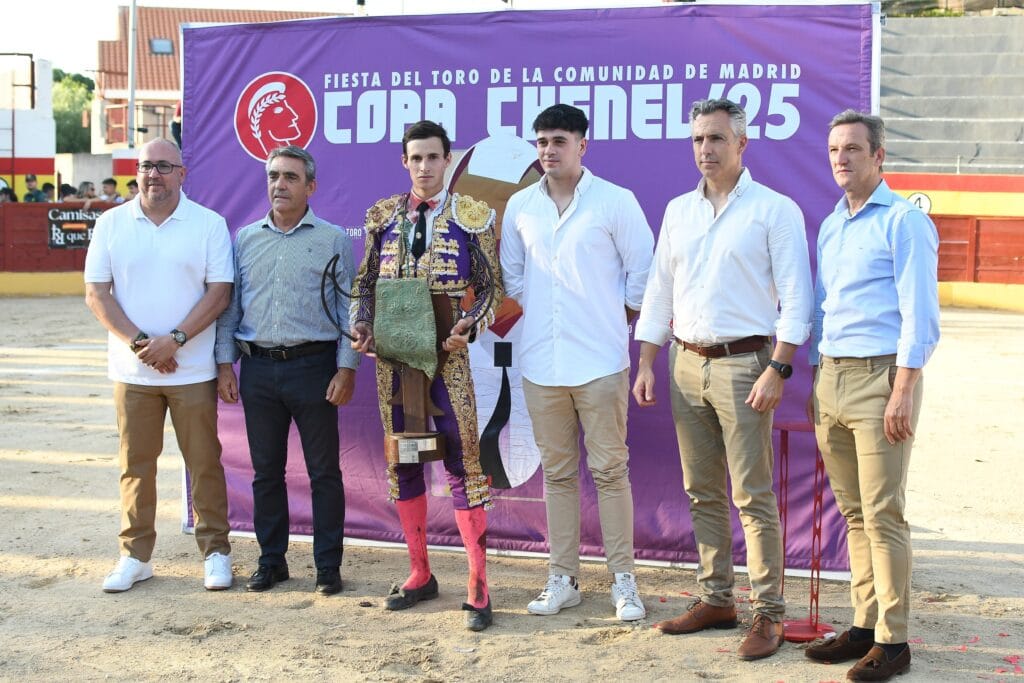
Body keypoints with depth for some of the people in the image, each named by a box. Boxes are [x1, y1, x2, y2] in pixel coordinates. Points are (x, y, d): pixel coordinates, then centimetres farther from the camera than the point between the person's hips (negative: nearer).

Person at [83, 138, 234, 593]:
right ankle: (135, 556, 18)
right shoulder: (111, 223, 5)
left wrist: (175, 339, -15)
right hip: (131, 369, 2)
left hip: (193, 369, -2)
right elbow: (96, 293, 1)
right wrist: (139, 342, -11)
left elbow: (219, 291, -6)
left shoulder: (209, 224, -1)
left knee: (204, 463, 4)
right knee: (136, 464, 8)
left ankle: (215, 551, 15)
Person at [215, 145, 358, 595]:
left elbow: (350, 307, -1)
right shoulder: (245, 239, 11)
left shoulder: (333, 239, 1)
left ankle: (328, 565, 11)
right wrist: (225, 363, 6)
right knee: (266, 470, 10)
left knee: (324, 471, 2)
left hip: (313, 366, -3)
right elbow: (230, 305, 13)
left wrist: (346, 368, -8)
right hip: (258, 368, 3)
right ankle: (271, 559, 21)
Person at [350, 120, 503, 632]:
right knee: (402, 461, 10)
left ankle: (478, 589, 0)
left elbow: (491, 286, 1)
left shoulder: (471, 216, 0)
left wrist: (468, 327, -16)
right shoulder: (383, 215, 9)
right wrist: (360, 326, -3)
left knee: (463, 463, -5)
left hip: (447, 356, -4)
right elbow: (366, 283, 14)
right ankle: (419, 574, 24)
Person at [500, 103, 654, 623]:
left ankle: (623, 579, 8)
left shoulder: (615, 201, -2)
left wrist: (621, 321, 4)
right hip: (540, 361, 4)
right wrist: (533, 314, 11)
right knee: (557, 472, 9)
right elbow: (511, 273, 19)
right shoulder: (520, 206, 8)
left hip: (600, 360, -3)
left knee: (610, 469, -1)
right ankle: (562, 578, 17)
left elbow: (642, 268, 3)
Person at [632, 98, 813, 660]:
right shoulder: (678, 211, 13)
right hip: (687, 364, 6)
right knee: (702, 493, 11)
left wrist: (777, 369, -16)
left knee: (753, 496, -5)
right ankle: (716, 600, 21)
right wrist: (646, 365, 10)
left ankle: (768, 613, 2)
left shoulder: (775, 210, -4)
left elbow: (795, 298, -8)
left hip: (743, 364, -6)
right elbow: (658, 292, 16)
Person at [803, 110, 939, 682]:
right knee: (853, 514, 10)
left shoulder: (904, 221, -6)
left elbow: (920, 318, -12)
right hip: (831, 378, 7)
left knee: (883, 515, -6)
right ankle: (865, 625, 18)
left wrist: (902, 394, -18)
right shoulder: (830, 227, 17)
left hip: (880, 377, -7)